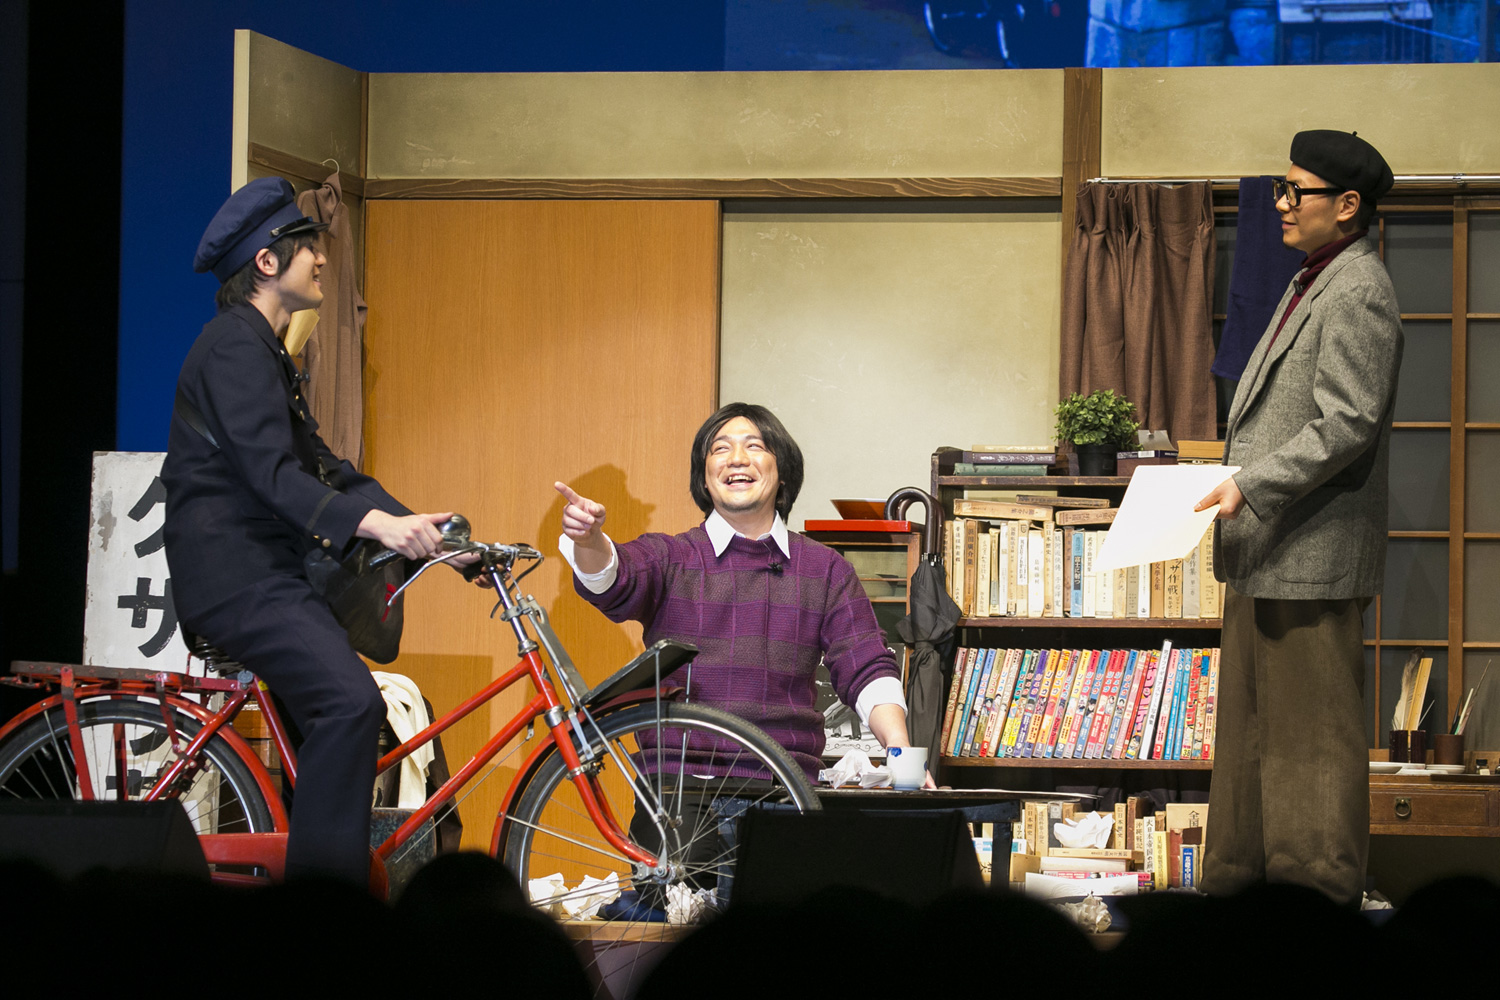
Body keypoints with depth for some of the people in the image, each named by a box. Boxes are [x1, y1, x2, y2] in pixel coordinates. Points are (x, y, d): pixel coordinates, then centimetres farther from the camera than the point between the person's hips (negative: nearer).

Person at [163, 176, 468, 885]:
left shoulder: (265, 349, 22)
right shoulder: (235, 343, -11)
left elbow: (318, 464, 17)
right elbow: (271, 470, -23)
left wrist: (415, 525, 5)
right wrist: (377, 523, -34)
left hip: (261, 572, 11)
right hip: (232, 571, -11)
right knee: (350, 702, -24)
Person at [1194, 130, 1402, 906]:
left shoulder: (1357, 295, -15)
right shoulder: (1310, 284, 18)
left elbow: (1348, 425, -22)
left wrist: (1252, 487, -22)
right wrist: (1236, 485, 15)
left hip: (1314, 553, -10)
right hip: (1268, 551, 11)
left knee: (1310, 732, -3)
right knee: (1252, 725, 14)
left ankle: (1320, 888, 4)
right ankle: (1240, 877, 22)